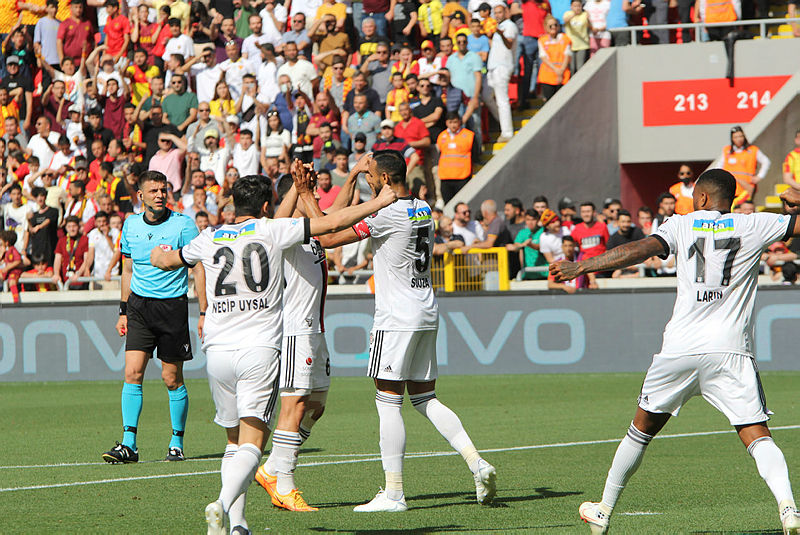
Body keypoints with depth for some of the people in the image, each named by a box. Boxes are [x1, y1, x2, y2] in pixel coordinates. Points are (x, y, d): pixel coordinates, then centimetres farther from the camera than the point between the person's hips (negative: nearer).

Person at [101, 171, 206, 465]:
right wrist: (123, 311, 16)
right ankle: (128, 444, -10)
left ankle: (177, 442, 16)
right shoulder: (131, 225, 7)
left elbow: (198, 269, -3)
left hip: (173, 306, -3)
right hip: (139, 305, 3)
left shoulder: (183, 224, -6)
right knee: (132, 372, -9)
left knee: (172, 379, 2)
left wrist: (205, 313, -8)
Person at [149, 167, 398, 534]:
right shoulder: (272, 231, 1)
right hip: (260, 350, -4)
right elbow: (332, 223, -1)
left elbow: (170, 261, 29)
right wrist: (380, 202, 10)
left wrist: (157, 255, 54)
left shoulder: (210, 239, 11)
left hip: (218, 351, 4)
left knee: (235, 440, 16)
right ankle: (223, 504, -32)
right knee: (251, 443, -9)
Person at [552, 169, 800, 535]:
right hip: (731, 352, -1)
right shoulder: (753, 226, 6)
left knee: (642, 429, 17)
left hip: (680, 349, 1)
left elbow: (643, 249, -7)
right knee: (756, 434, -5)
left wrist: (581, 266, -5)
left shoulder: (682, 225, 6)